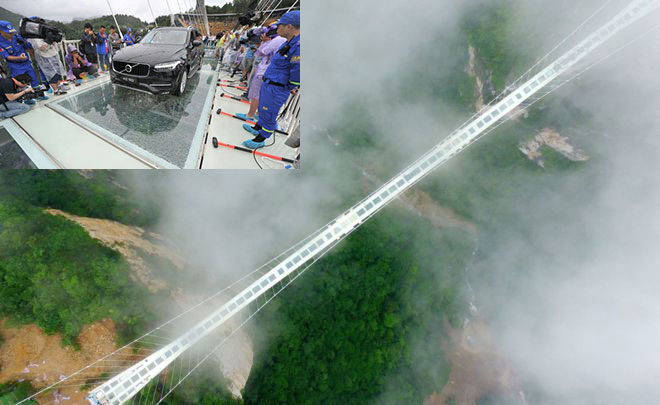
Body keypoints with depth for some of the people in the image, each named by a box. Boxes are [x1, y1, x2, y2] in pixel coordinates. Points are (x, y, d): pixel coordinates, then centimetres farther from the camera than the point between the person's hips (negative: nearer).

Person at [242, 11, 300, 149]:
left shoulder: (298, 47, -25)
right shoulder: (289, 43, 8)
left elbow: (297, 74, -24)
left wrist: (292, 88, -11)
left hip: (276, 90, -10)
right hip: (268, 84, 10)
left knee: (268, 115, 2)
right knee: (263, 110, 25)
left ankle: (260, 140, 17)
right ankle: (257, 129, 45)